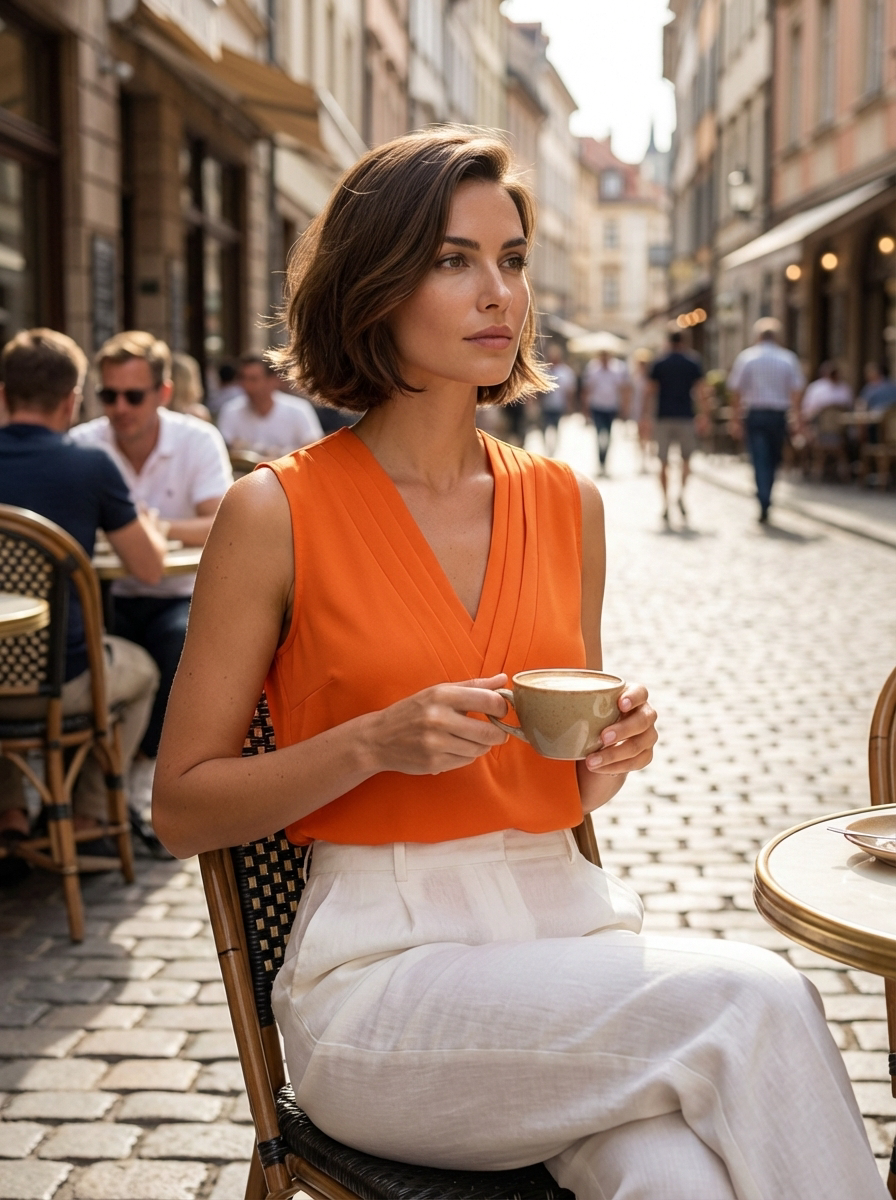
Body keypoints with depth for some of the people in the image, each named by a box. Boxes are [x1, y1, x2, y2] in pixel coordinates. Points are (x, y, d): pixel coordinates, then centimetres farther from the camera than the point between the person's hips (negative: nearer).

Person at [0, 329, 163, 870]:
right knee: (141, 669, 30)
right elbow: (150, 568, -3)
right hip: (60, 682, -3)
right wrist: (142, 519, 18)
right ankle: (88, 817, 28)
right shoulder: (91, 466, -11)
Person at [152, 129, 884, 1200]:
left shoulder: (566, 503, 9)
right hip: (380, 970, -3)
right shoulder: (277, 513, -5)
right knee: (754, 1001, -25)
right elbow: (181, 810, -1)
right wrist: (374, 742, -15)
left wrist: (610, 756, -4)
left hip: (568, 928, 4)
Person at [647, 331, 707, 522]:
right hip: (685, 417, 0)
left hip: (663, 418, 0)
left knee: (664, 463, 5)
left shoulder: (659, 364, 5)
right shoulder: (693, 363, 4)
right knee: (686, 459, 14)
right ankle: (681, 493, -8)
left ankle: (665, 502, -2)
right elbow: (700, 392, -2)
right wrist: (703, 416, 1)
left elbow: (652, 392, 3)